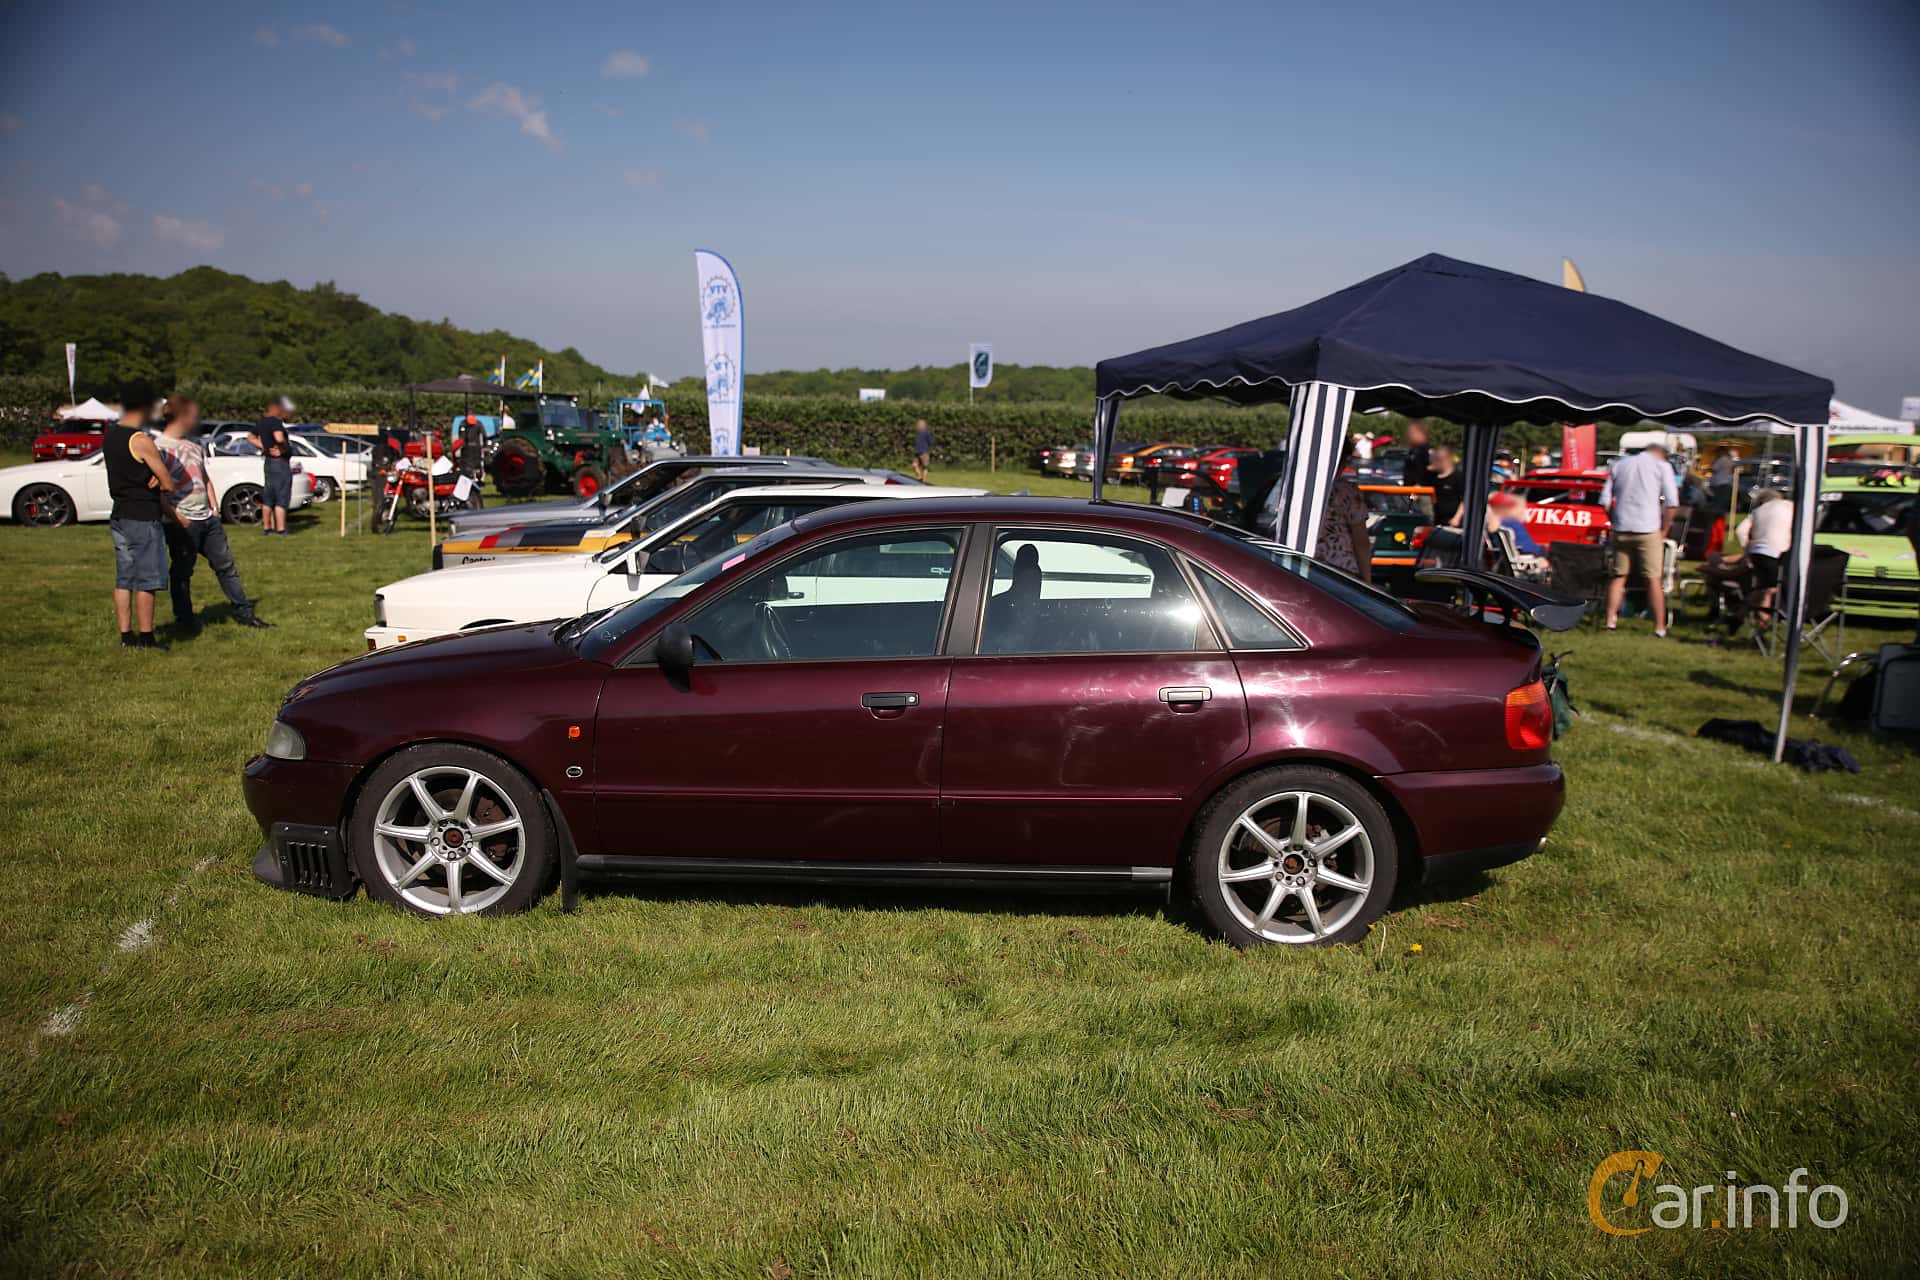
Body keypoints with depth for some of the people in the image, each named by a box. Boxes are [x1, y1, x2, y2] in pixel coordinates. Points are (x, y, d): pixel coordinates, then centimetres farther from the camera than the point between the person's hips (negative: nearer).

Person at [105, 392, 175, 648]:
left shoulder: (110, 435, 9)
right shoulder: (141, 441, -17)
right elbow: (169, 485, -15)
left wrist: (151, 479, -4)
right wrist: (158, 482, 7)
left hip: (119, 517, 8)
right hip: (143, 519, -8)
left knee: (123, 579, 11)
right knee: (146, 581, -1)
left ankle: (126, 635, 16)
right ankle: (146, 639, 4)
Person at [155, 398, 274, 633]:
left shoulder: (194, 444, 13)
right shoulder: (160, 447, -11)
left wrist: (215, 510, 13)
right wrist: (175, 516, -18)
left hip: (207, 518, 8)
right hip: (183, 523, -8)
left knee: (226, 565, 11)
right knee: (181, 573, 4)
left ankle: (244, 613, 18)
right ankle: (185, 620, 15)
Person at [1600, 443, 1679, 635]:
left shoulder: (1619, 464, 14)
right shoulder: (1662, 466, 4)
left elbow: (1605, 500, 10)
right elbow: (1671, 503, -4)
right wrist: (1664, 530, 4)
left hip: (1621, 530, 3)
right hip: (1648, 529, -3)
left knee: (1619, 576, 12)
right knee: (1653, 580, -1)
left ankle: (1610, 621, 9)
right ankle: (1660, 627, -1)